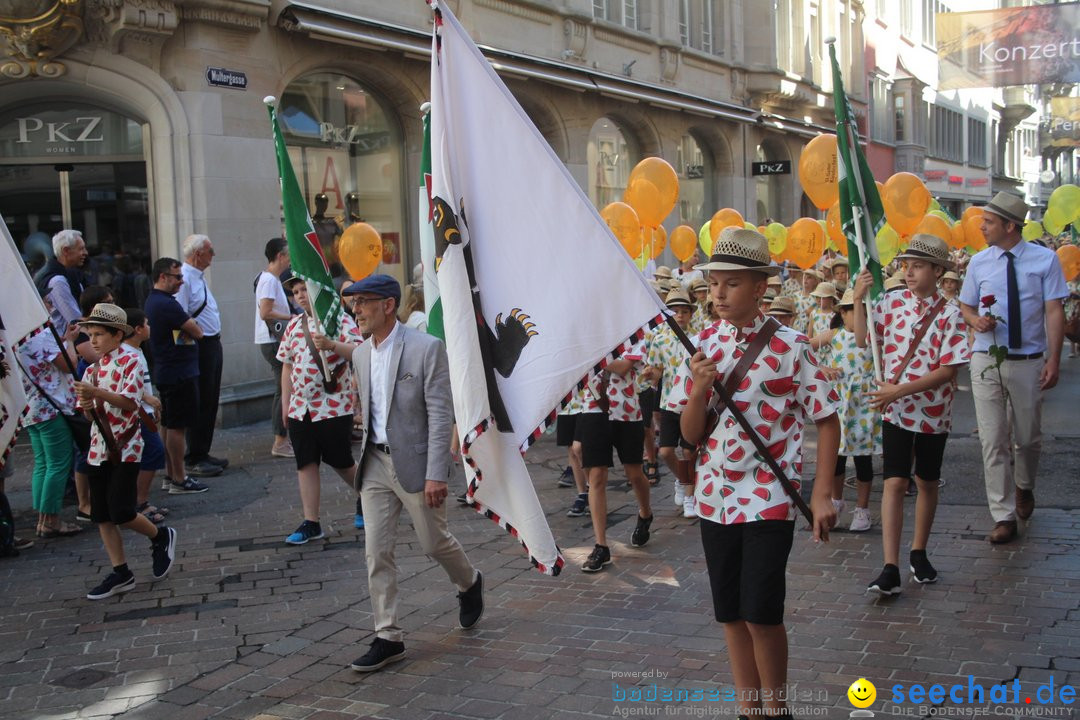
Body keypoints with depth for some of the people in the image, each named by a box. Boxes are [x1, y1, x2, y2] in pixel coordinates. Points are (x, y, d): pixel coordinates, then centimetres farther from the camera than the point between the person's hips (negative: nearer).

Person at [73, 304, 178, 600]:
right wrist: (86, 405, -10)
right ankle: (120, 573, 15)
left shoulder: (130, 360, -7)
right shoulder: (93, 368, 12)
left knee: (120, 512, -11)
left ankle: (160, 537, 16)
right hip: (99, 447, 7)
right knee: (101, 516, 6)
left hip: (125, 447, -7)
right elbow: (87, 410, 13)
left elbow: (129, 401, -18)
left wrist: (97, 393, -29)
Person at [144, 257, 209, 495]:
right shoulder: (167, 304, -19)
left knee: (170, 425, 15)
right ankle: (179, 480, 1)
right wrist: (191, 325, 3)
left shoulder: (153, 301, 14)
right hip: (179, 373, -10)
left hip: (165, 372, 10)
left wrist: (185, 324, -2)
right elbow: (197, 332, -15)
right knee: (177, 426, -5)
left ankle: (170, 475, 23)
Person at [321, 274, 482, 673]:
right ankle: (388, 638, 11)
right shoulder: (361, 354, 8)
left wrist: (435, 475, -20)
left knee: (434, 543, 9)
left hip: (414, 462, -6)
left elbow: (440, 415, -16)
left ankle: (470, 584, 40)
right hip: (375, 464, 6)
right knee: (376, 553, 3)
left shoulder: (427, 348, -13)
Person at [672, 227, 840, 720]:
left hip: (769, 498, -4)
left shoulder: (789, 347, -8)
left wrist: (821, 494, -9)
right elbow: (690, 435, 2)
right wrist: (700, 388, -16)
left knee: (761, 613, -5)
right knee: (731, 615, 11)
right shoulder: (703, 347, 2)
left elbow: (827, 420, -3)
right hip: (715, 496, 4)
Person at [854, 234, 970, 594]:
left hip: (933, 412, 0)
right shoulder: (891, 303, 0)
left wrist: (901, 389, -20)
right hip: (895, 411, 0)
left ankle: (919, 554, 32)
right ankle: (890, 568, -8)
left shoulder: (949, 315, -9)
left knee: (927, 483, 14)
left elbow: (948, 370, -14)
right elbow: (862, 340, -6)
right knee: (895, 482, -7)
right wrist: (858, 299, -15)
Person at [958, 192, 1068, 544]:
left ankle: (1024, 487, 44)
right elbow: (966, 306, 14)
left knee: (1029, 437, 13)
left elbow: (1054, 311, -5)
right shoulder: (979, 263, 4)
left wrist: (1053, 360, -12)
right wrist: (976, 320, -10)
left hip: (1029, 361, -1)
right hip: (987, 360, 1)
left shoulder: (1045, 260, -3)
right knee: (993, 440, -1)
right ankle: (1003, 517, 6)